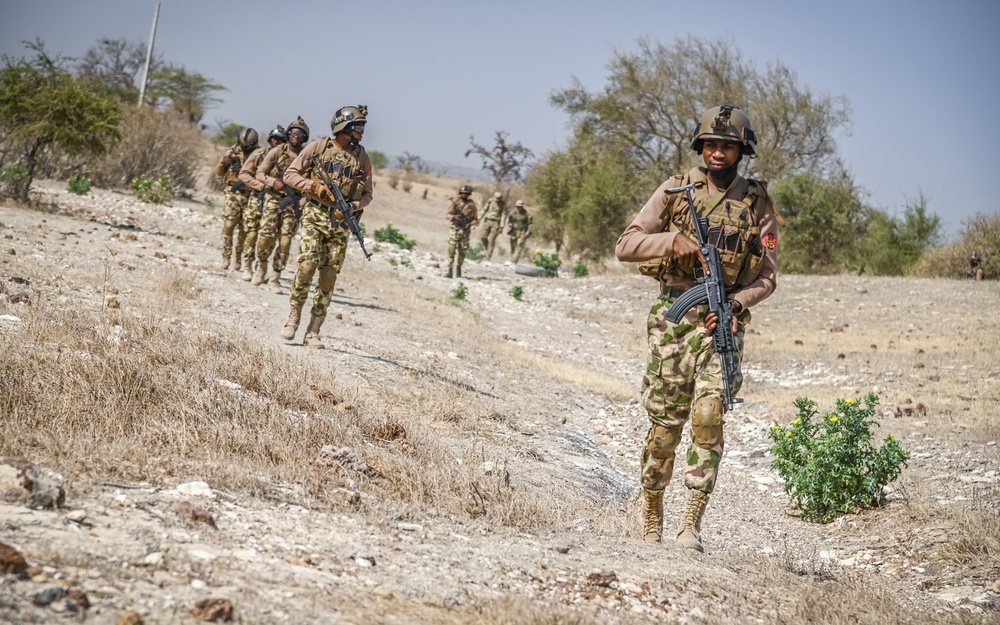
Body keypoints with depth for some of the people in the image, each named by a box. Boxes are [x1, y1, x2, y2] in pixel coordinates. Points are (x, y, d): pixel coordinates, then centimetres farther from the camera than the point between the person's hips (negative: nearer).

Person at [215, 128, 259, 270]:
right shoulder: (232, 152, 5)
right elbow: (219, 173, 12)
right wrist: (223, 161, -7)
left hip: (250, 196, 0)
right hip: (233, 194, 0)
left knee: (245, 229, 4)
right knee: (228, 225, -10)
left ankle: (238, 258, 15)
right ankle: (226, 258, -7)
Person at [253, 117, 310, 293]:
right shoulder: (277, 152, 0)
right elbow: (259, 173, 4)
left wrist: (302, 204, -15)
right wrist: (273, 182, -16)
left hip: (293, 202, 0)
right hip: (273, 198, 0)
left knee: (285, 240, -6)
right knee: (266, 236, -10)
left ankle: (275, 279, 1)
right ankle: (262, 266, 19)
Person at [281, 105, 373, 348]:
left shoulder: (362, 158, 7)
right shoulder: (318, 147, 0)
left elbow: (367, 194, 13)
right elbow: (290, 174, 3)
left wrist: (353, 206, -8)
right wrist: (315, 186, -12)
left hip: (340, 222, 2)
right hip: (314, 216, -2)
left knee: (329, 276, -1)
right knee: (307, 265, -17)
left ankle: (313, 332, 4)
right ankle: (293, 317, 2)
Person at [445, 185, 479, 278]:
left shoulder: (472, 204, 0)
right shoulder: (455, 202, 1)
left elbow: (476, 220, 4)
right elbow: (447, 214, 4)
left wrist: (470, 224, -15)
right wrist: (453, 216, -17)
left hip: (465, 230, 0)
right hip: (455, 229, 0)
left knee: (462, 251, 6)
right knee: (451, 249, -10)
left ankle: (458, 269, 24)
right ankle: (449, 271, -10)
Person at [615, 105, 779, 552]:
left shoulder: (758, 203, 6)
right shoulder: (675, 190, 5)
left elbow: (768, 275, 7)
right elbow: (625, 245, 2)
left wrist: (737, 302, -12)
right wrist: (673, 239, -14)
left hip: (722, 319, 0)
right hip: (673, 317, 0)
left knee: (709, 415, -16)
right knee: (665, 423, 3)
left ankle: (691, 523, -12)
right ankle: (652, 511, 23)